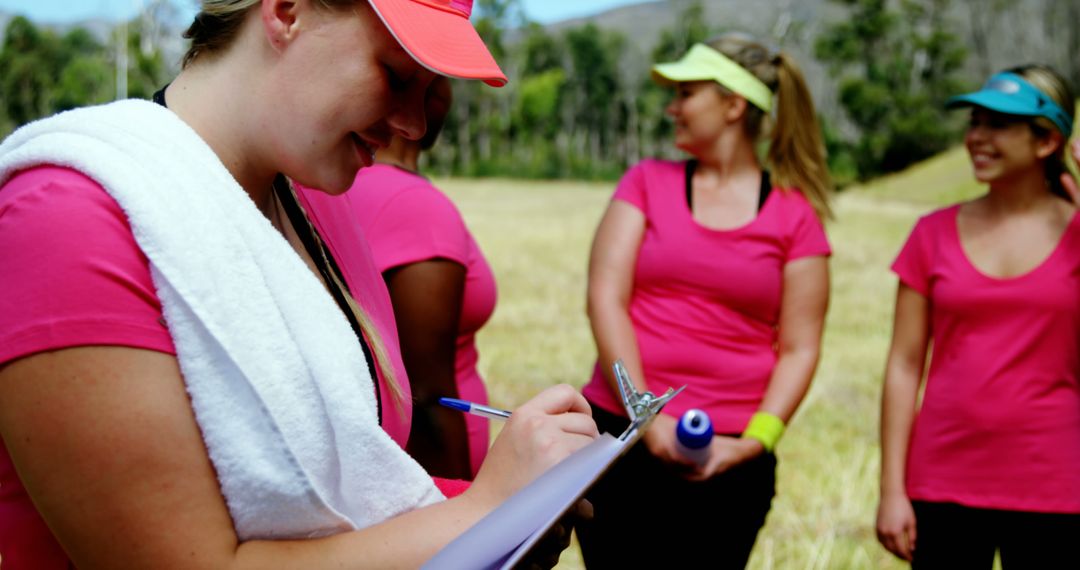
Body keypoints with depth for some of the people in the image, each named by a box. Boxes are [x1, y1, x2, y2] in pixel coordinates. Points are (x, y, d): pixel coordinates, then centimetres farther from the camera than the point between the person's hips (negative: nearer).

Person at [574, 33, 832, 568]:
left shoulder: (795, 217, 3)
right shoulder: (646, 183, 7)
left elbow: (799, 350, 1)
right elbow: (605, 299, -2)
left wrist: (752, 443, -11)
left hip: (728, 459, -1)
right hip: (621, 436, 1)